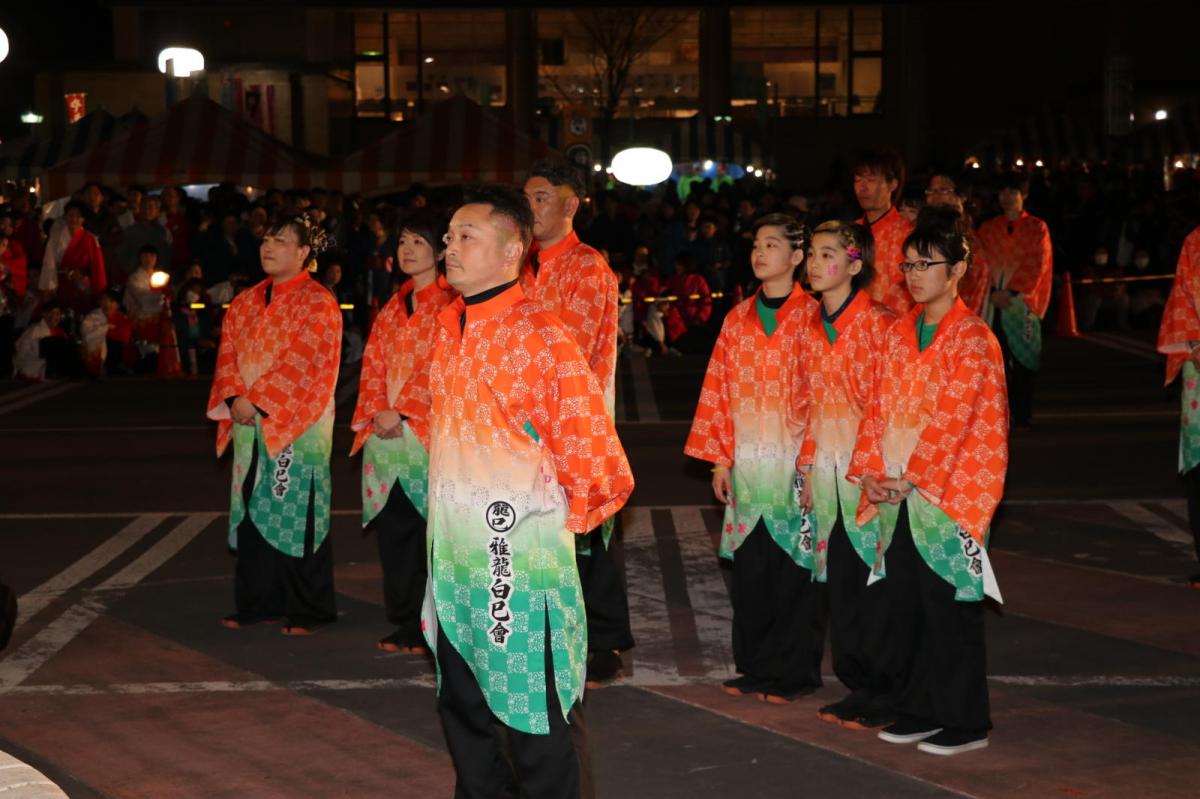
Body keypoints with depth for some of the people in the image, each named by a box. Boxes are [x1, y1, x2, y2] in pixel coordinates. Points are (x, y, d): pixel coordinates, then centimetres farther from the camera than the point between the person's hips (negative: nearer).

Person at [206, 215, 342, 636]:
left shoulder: (317, 303, -7)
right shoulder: (245, 303, 15)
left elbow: (302, 364, -15)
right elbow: (228, 353, 10)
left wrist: (258, 402, -18)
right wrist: (235, 399, -8)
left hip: (298, 427, -6)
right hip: (250, 426, 6)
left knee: (297, 517, -3)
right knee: (253, 513, 10)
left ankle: (305, 611, 5)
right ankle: (257, 603, 20)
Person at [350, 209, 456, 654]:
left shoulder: (450, 306, -4)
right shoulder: (391, 309, 17)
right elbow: (372, 366, 14)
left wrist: (404, 413, -15)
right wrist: (379, 412, -3)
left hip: (429, 430, -6)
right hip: (387, 433, 6)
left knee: (431, 529, -5)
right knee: (393, 529, 8)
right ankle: (404, 622, 17)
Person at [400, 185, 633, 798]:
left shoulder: (543, 337, -15)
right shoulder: (447, 329, 8)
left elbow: (593, 451, -14)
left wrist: (568, 515, -5)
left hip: (522, 556, -8)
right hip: (454, 557, 8)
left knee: (535, 721, 1)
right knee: (464, 710, 19)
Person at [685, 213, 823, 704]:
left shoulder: (811, 317, -4)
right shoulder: (738, 319, 10)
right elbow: (717, 391, 9)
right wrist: (720, 459, 4)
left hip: (795, 460, -4)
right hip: (746, 460, 4)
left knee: (793, 567, 0)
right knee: (749, 567, 8)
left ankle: (793, 672, 10)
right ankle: (755, 665, 19)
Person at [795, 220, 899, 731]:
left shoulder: (879, 325, -9)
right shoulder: (810, 328, 11)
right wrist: (807, 466, 11)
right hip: (825, 466, 6)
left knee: (874, 575, -2)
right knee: (838, 577, 9)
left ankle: (882, 696, 7)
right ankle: (855, 684, 20)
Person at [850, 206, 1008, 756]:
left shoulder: (972, 338, -9)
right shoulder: (899, 333, 12)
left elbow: (954, 417, -15)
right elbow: (880, 406, 10)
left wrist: (911, 478, -17)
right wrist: (872, 471, -2)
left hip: (946, 492, -6)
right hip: (897, 492, 6)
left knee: (948, 608, -2)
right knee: (905, 606, 10)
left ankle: (966, 724, 8)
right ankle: (919, 711, 21)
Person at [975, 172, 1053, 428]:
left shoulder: (1037, 228, 7)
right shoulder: (987, 229, 14)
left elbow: (1036, 267, -2)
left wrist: (1011, 292, -11)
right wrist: (993, 292, -9)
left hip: (1022, 302, -2)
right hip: (994, 303, 2)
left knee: (1022, 359, -4)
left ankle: (1023, 415, 0)